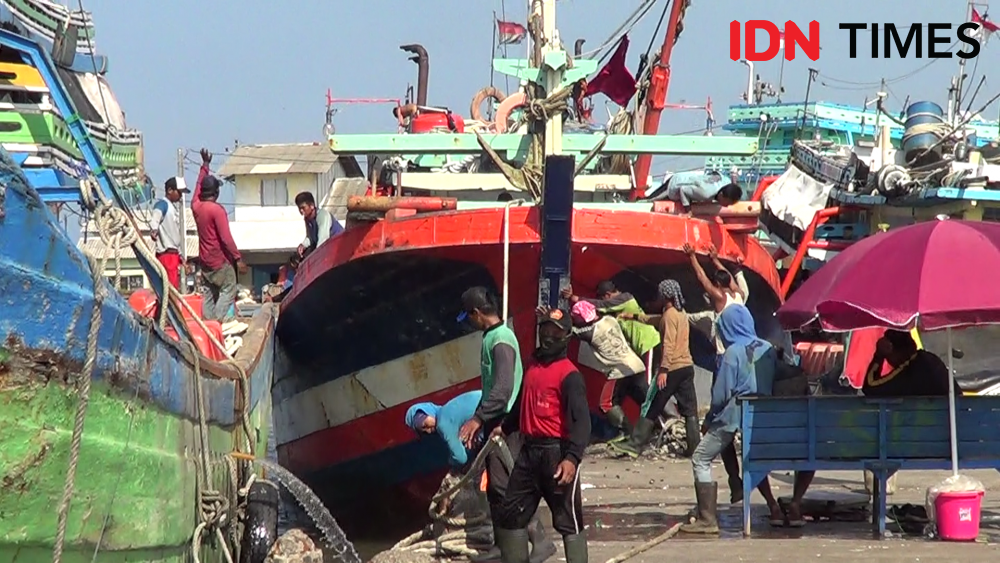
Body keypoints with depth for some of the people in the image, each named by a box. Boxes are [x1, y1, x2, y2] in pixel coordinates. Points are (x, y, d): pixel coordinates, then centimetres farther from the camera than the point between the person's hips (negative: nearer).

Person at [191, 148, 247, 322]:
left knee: (211, 292, 13)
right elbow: (226, 238, -20)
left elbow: (199, 186, 23)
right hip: (220, 260, -7)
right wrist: (238, 258, -17)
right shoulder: (217, 210, -17)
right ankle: (220, 319, -16)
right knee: (228, 290, -4)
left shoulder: (196, 206, 3)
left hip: (205, 260, 7)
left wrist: (205, 165, 33)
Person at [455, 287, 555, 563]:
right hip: (495, 422, 10)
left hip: (505, 423, -10)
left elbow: (503, 389, -26)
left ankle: (540, 540, -12)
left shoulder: (501, 341, -17)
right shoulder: (492, 337, 14)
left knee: (504, 486, -13)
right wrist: (477, 422, 22)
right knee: (494, 487, 13)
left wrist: (478, 419, -26)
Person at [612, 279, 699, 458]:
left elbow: (669, 345, -19)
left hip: (673, 368, -8)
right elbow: (656, 320, 34)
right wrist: (635, 316, 39)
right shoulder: (680, 313, 16)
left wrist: (663, 369, -23)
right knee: (690, 410, 6)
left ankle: (635, 445, -1)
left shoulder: (670, 315, -11)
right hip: (687, 366, 8)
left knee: (651, 409, -3)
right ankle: (695, 447, 2)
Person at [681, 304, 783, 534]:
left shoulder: (734, 352, -13)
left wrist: (708, 420, 2)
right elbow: (774, 385, 10)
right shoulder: (768, 349, 5)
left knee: (701, 459, 1)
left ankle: (707, 519, -8)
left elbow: (721, 394, -11)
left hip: (734, 415, -7)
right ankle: (774, 509, 19)